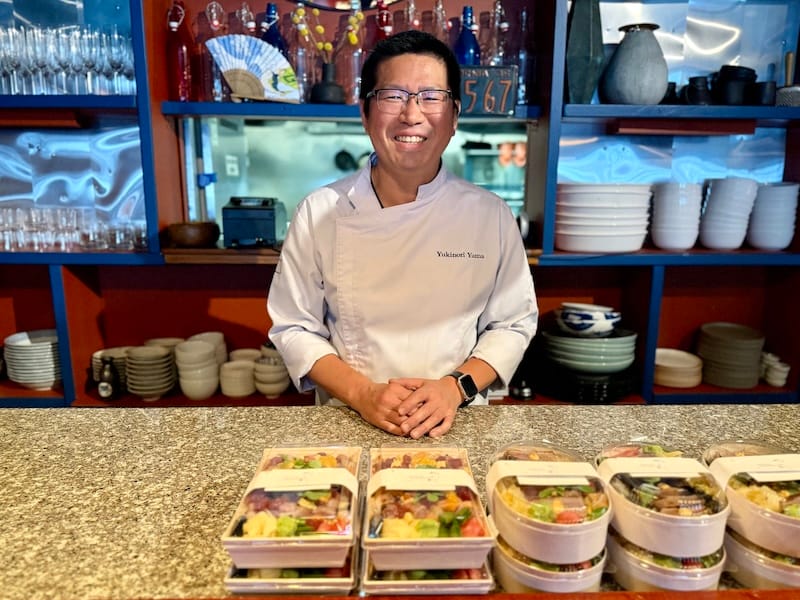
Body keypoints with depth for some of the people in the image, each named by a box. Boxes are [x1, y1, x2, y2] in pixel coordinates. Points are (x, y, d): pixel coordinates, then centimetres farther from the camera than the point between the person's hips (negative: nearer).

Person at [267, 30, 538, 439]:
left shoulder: (491, 215, -2)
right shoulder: (319, 213, -5)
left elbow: (513, 323, 5)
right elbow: (294, 327, 0)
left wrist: (456, 388, -11)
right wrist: (362, 394, -13)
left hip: (455, 425, 1)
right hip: (349, 425, 0)